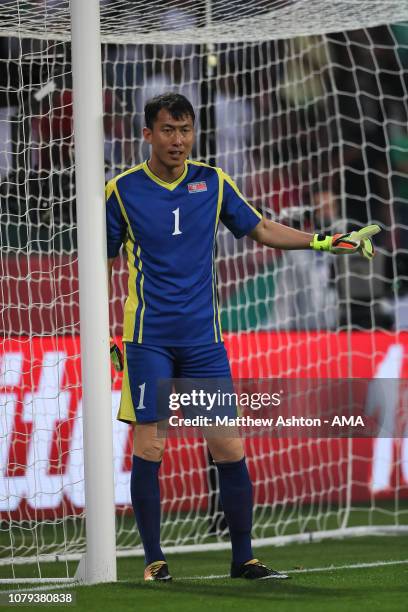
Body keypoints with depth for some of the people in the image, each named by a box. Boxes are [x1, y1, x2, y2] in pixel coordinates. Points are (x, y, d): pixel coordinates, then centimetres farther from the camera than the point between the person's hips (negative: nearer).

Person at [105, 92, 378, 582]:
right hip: (148, 339, -2)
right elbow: (102, 263, 5)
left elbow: (261, 230, 17)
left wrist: (323, 242, 8)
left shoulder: (213, 183, 5)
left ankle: (243, 558, 9)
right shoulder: (123, 190, -2)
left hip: (203, 339, 2)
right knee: (148, 449, -6)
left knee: (230, 450, -2)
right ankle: (153, 559, 6)